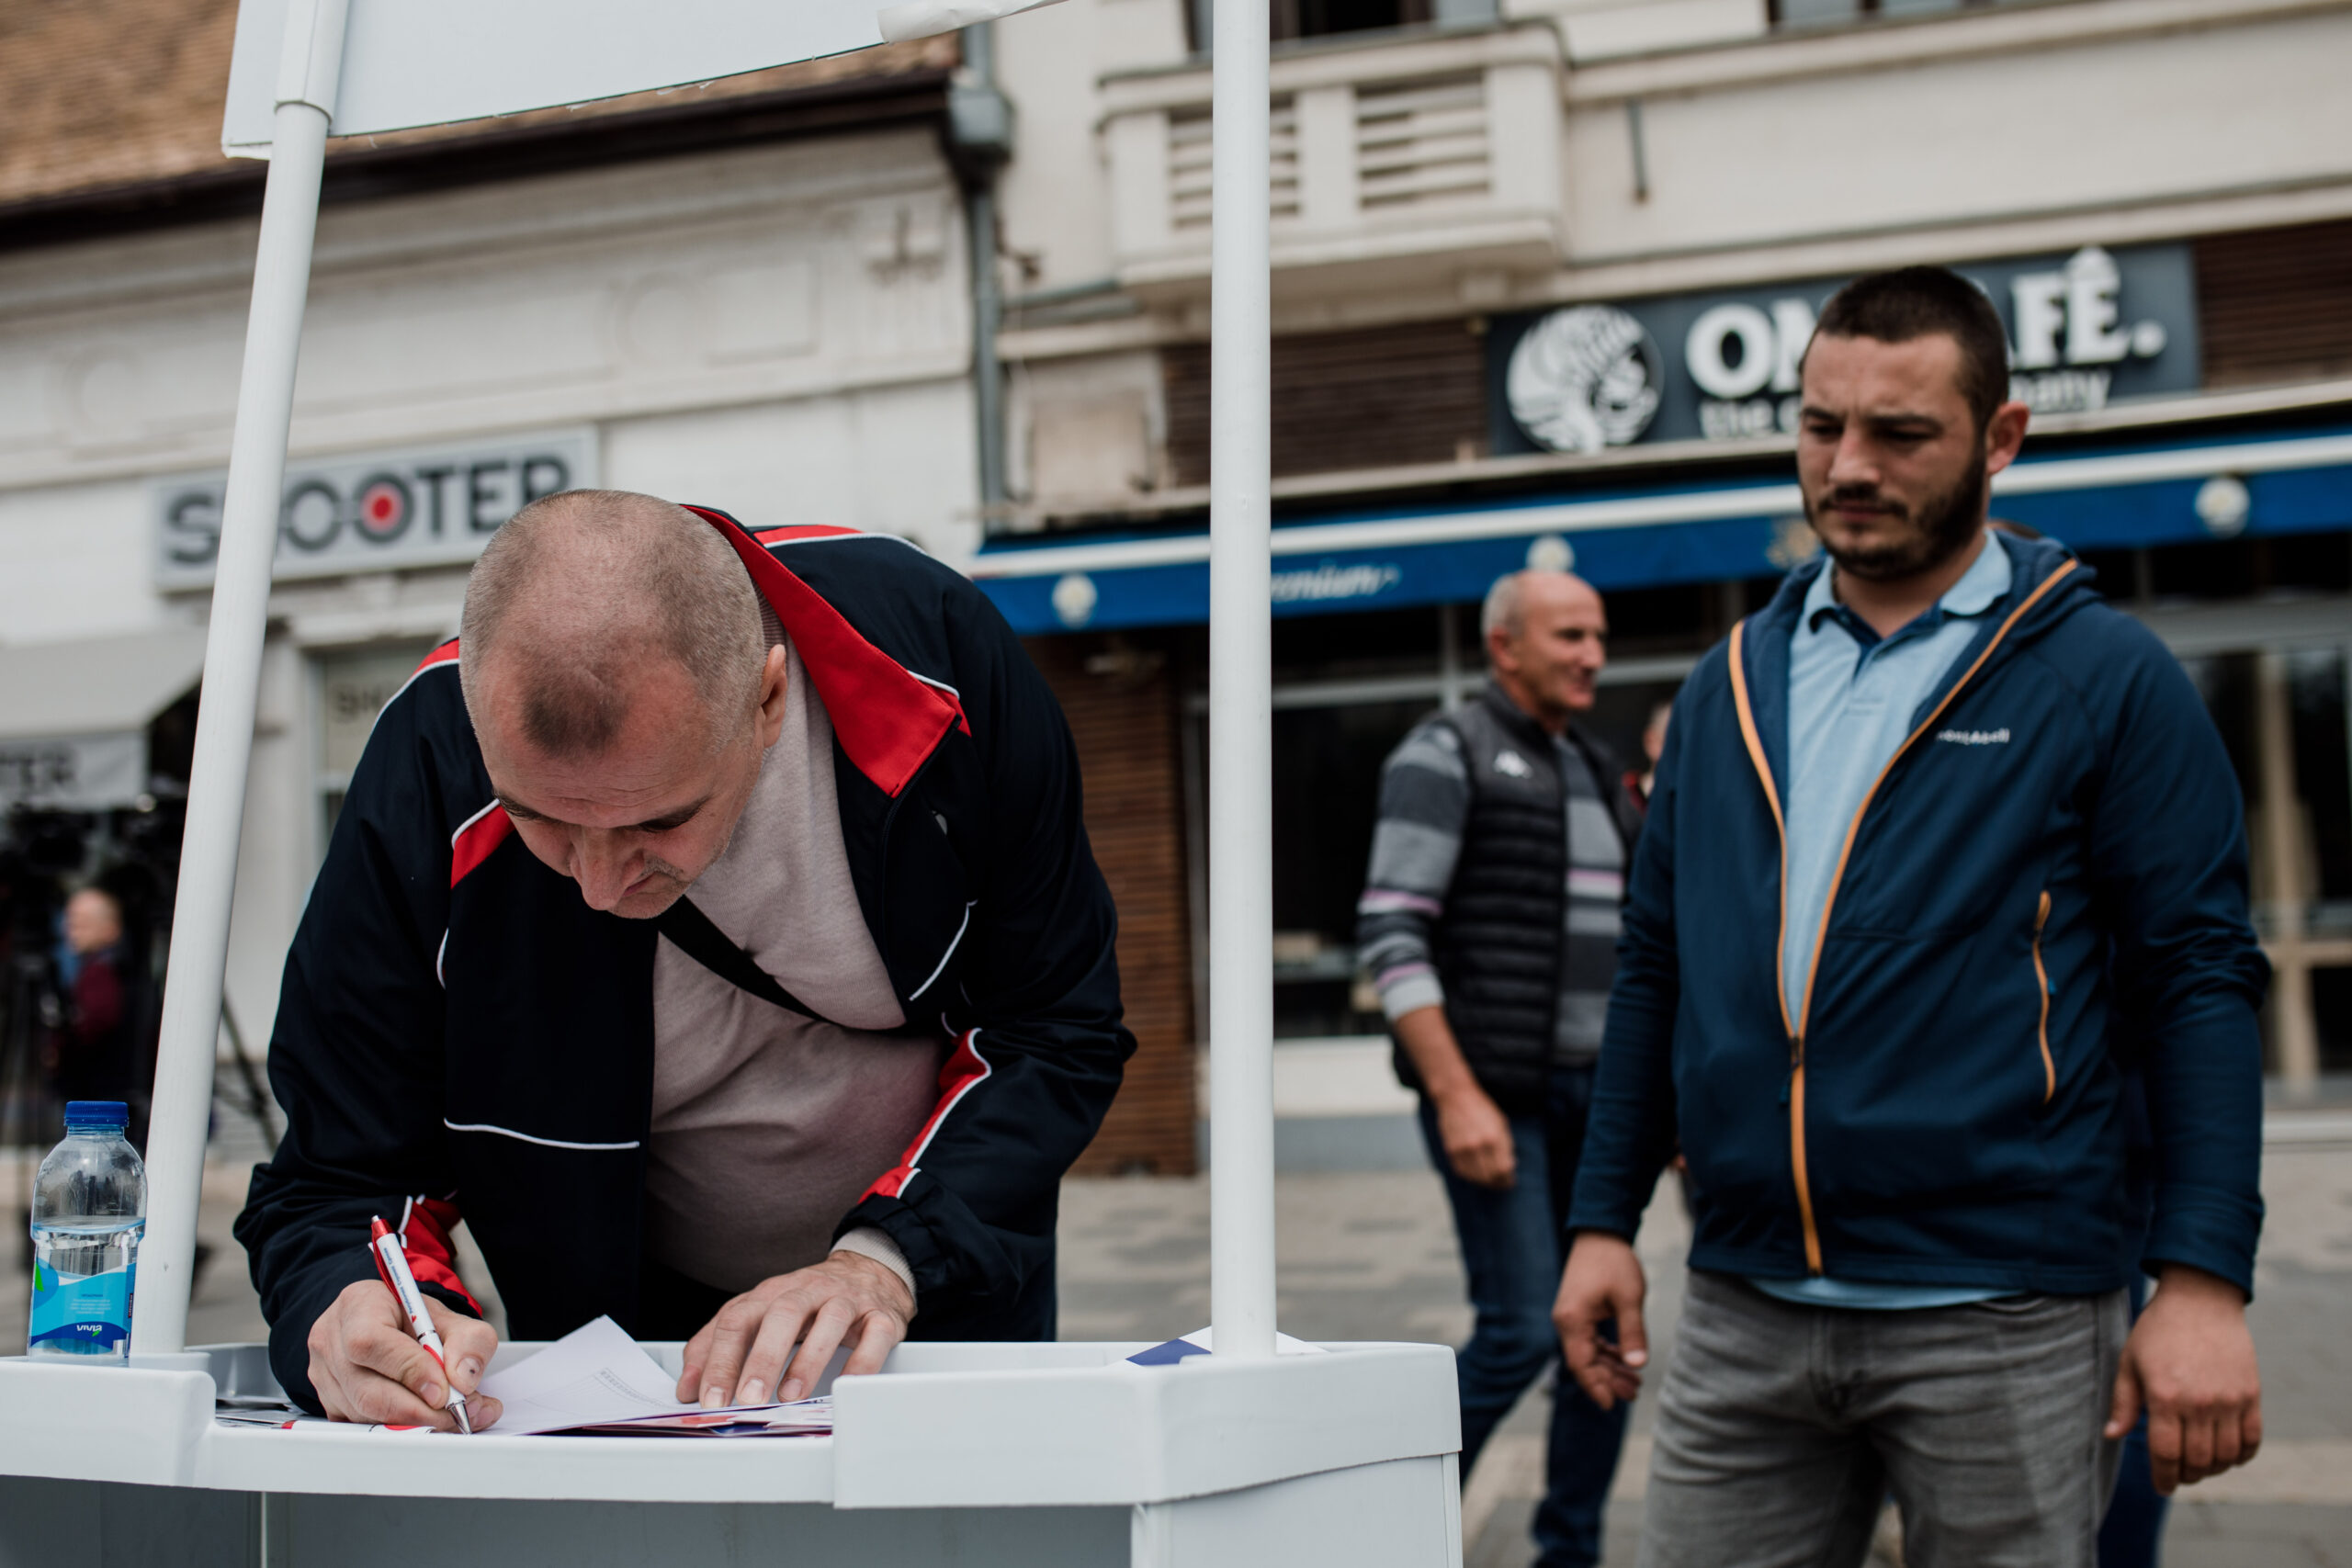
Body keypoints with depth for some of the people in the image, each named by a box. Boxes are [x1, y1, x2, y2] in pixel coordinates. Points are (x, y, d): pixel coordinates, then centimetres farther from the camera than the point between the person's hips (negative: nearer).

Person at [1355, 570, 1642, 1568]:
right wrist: (1456, 1094, -19)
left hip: (1592, 1090, 7)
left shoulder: (1597, 773, 18)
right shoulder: (1445, 757, -5)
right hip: (1491, 1088, -7)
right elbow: (1391, 934, -13)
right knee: (1521, 1329, -10)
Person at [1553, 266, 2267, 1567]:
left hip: (2001, 1322, -3)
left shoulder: (2104, 677, -3)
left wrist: (2203, 1282, -12)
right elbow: (1654, 966, 13)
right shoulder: (1728, 685, 10)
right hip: (1741, 1313, 4)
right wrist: (1603, 1220, 9)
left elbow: (2197, 980, -6)